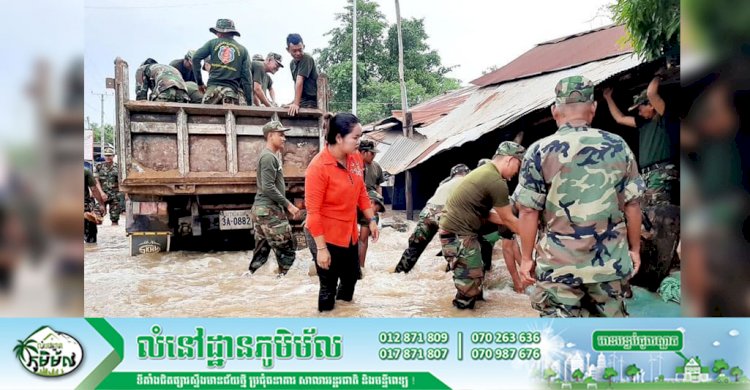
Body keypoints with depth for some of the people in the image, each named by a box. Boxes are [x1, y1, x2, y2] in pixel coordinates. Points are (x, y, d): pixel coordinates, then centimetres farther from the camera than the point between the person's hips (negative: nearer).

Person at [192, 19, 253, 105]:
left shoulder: (213, 43, 14)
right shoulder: (242, 50, 12)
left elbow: (195, 58, 4)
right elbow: (246, 77, 6)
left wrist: (199, 82, 12)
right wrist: (250, 102, 6)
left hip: (213, 87, 0)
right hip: (233, 90, 0)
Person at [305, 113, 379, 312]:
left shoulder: (355, 158, -3)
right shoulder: (318, 166, -23)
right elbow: (313, 211, -21)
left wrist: (372, 220, 11)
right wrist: (321, 248, -20)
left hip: (350, 233, 8)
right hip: (328, 236, -7)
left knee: (351, 277, 23)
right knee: (328, 287, 5)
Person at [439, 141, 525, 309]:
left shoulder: (485, 171, 14)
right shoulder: (497, 182, -18)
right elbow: (508, 219, -7)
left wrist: (513, 225, 15)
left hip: (457, 230, 11)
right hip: (458, 235, -11)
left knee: (475, 275, 22)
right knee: (470, 282, -3)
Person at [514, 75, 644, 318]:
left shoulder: (539, 152, -9)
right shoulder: (618, 147, 0)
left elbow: (529, 211, -9)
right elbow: (632, 205, 3)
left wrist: (526, 258, 1)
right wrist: (635, 249, 15)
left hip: (559, 264, -3)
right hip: (610, 260, 3)